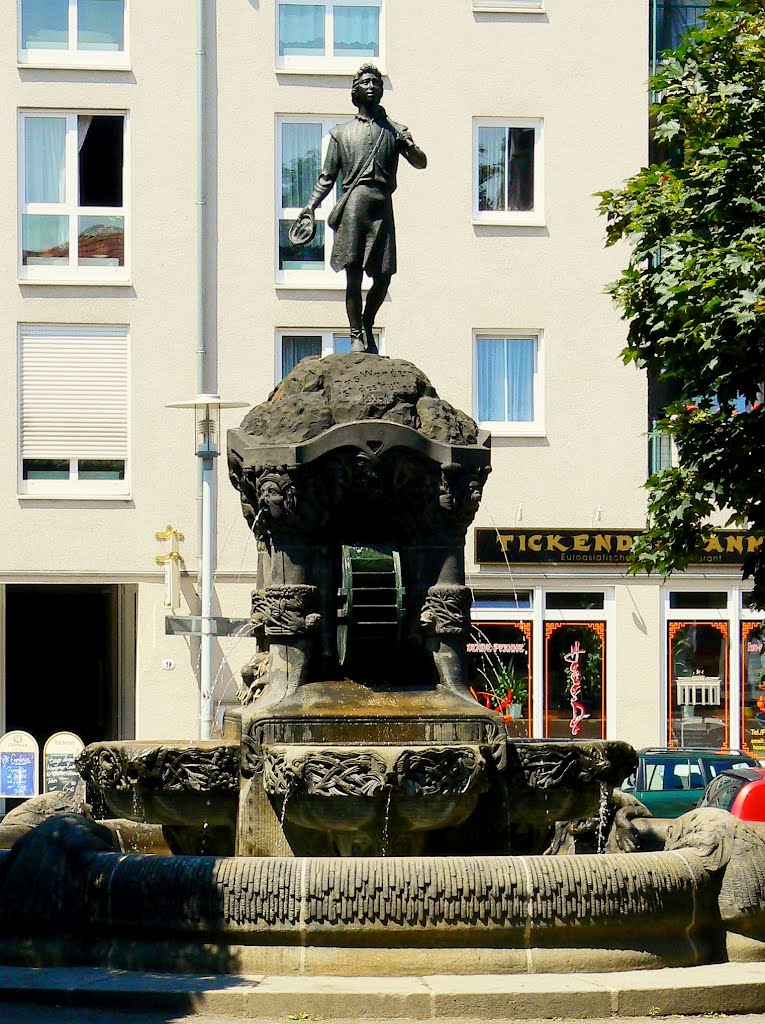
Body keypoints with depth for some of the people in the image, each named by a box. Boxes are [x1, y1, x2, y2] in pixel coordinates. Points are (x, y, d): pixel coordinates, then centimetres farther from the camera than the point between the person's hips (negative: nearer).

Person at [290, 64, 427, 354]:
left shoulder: (394, 131, 17)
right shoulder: (341, 133, 16)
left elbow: (421, 163, 8)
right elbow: (327, 177, 15)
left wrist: (410, 147, -14)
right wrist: (310, 207, 4)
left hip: (382, 205, 2)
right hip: (354, 202, -2)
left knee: (383, 275, 0)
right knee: (354, 272, -7)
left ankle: (367, 327, 21)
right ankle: (356, 335, -1)